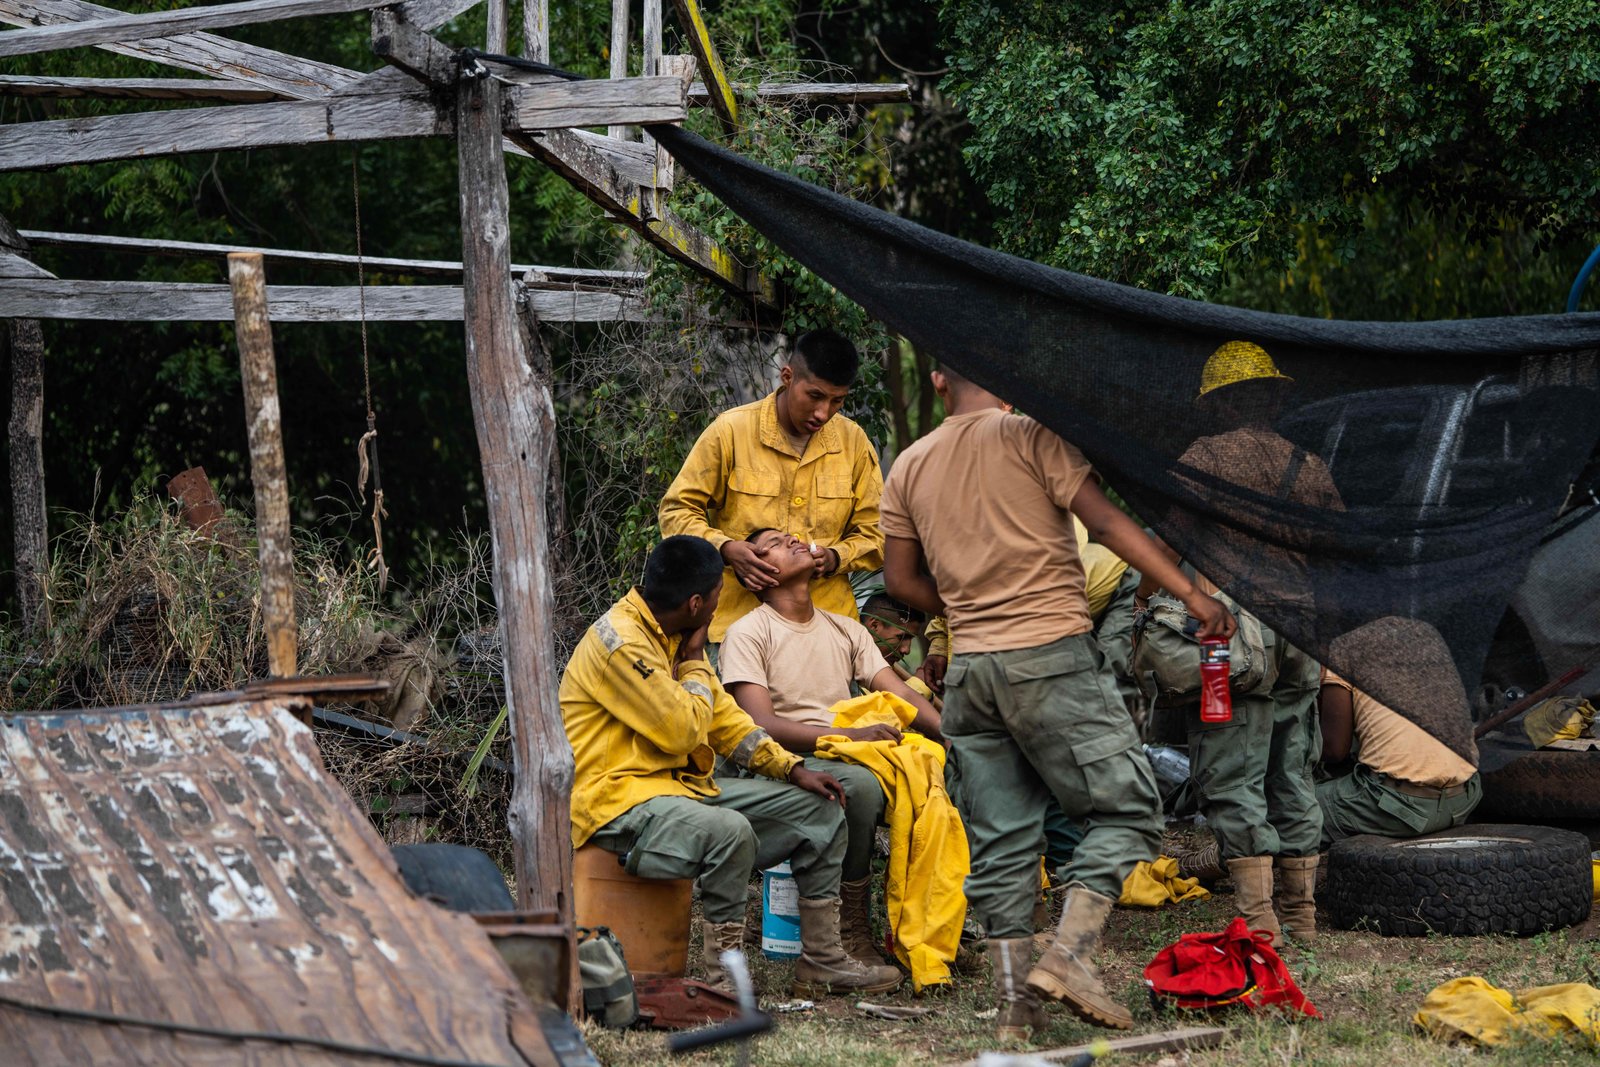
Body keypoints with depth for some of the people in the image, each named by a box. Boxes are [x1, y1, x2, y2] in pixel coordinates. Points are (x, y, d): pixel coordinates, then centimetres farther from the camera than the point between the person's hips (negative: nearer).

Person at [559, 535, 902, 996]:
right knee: (729, 830, -39)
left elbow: (723, 716, 19)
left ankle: (822, 960, 10)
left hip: (682, 785, 10)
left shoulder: (671, 635, 12)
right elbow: (680, 732, -22)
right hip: (617, 798, -10)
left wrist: (793, 769, 9)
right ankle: (727, 982, -27)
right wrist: (695, 663, -5)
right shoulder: (619, 640, -19)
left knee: (819, 809, 7)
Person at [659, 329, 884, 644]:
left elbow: (874, 534, 14)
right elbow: (677, 512, 3)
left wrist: (835, 558, -7)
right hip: (740, 617, -2)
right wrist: (726, 549, -14)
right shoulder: (731, 431, -1)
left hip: (828, 617, 2)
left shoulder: (854, 442, 8)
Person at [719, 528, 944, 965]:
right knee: (859, 783, -38)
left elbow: (900, 695, 10)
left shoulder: (846, 630, 20)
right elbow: (761, 724, -14)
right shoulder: (748, 633, -1)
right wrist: (850, 735, -25)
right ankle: (853, 932, -27)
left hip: (851, 760, 6)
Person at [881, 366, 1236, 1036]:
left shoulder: (910, 466, 12)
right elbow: (1106, 522, -12)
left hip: (969, 669, 5)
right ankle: (1069, 954, -15)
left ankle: (1013, 996, 4)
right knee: (1126, 807, 1)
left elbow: (900, 580, 14)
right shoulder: (1030, 435, -4)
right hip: (1053, 657, -5)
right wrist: (1193, 595, -11)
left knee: (999, 838, 9)